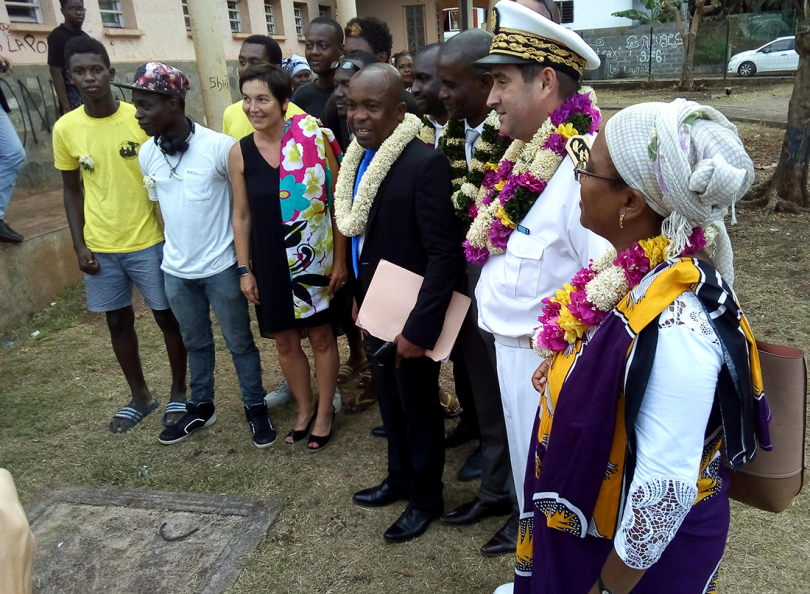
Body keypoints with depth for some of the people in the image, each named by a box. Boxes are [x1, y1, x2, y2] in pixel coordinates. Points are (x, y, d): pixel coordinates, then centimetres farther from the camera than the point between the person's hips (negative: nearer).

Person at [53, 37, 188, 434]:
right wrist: (79, 245, 1)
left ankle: (179, 393, 27)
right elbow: (72, 190, 7)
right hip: (100, 248, 3)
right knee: (118, 322, 13)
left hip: (149, 241, -3)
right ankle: (140, 397, 32)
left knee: (168, 318, 7)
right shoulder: (65, 128, -2)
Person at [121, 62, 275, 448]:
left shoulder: (219, 146, -18)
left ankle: (255, 408, 27)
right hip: (175, 270, 5)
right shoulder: (146, 154, 0)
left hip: (221, 267, -5)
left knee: (239, 342, 10)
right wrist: (174, 250, 12)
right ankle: (201, 406, 38)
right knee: (195, 342, 21)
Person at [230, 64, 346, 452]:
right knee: (285, 341, 13)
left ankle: (325, 411, 31)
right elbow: (241, 215, 6)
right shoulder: (240, 153, -2)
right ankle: (304, 408, 36)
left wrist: (340, 259, -7)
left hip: (315, 258, -3)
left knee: (321, 336, 10)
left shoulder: (312, 139, -11)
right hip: (270, 261, 3)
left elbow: (336, 202, -7)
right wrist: (245, 270, 5)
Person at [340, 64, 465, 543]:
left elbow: (446, 254, -24)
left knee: (420, 410, 12)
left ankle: (426, 499, 34)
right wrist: (359, 298, 13)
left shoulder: (424, 164, -23)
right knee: (391, 403, 23)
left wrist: (420, 328, -25)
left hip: (409, 318, -7)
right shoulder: (359, 159, 3)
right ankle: (400, 478, 45)